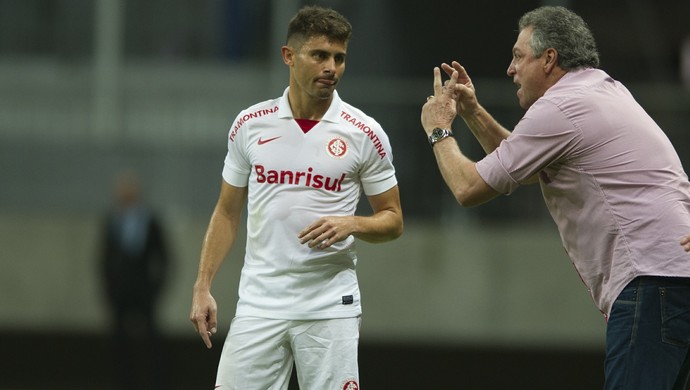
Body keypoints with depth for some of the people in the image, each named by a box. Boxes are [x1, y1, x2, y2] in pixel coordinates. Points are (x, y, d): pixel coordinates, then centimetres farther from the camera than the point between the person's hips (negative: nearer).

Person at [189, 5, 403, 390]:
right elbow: (228, 213, 13)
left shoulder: (365, 134, -2)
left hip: (330, 309, -2)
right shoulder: (250, 125, 5)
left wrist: (351, 224, -16)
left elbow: (393, 220, 5)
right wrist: (203, 287, 5)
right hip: (259, 303, 2)